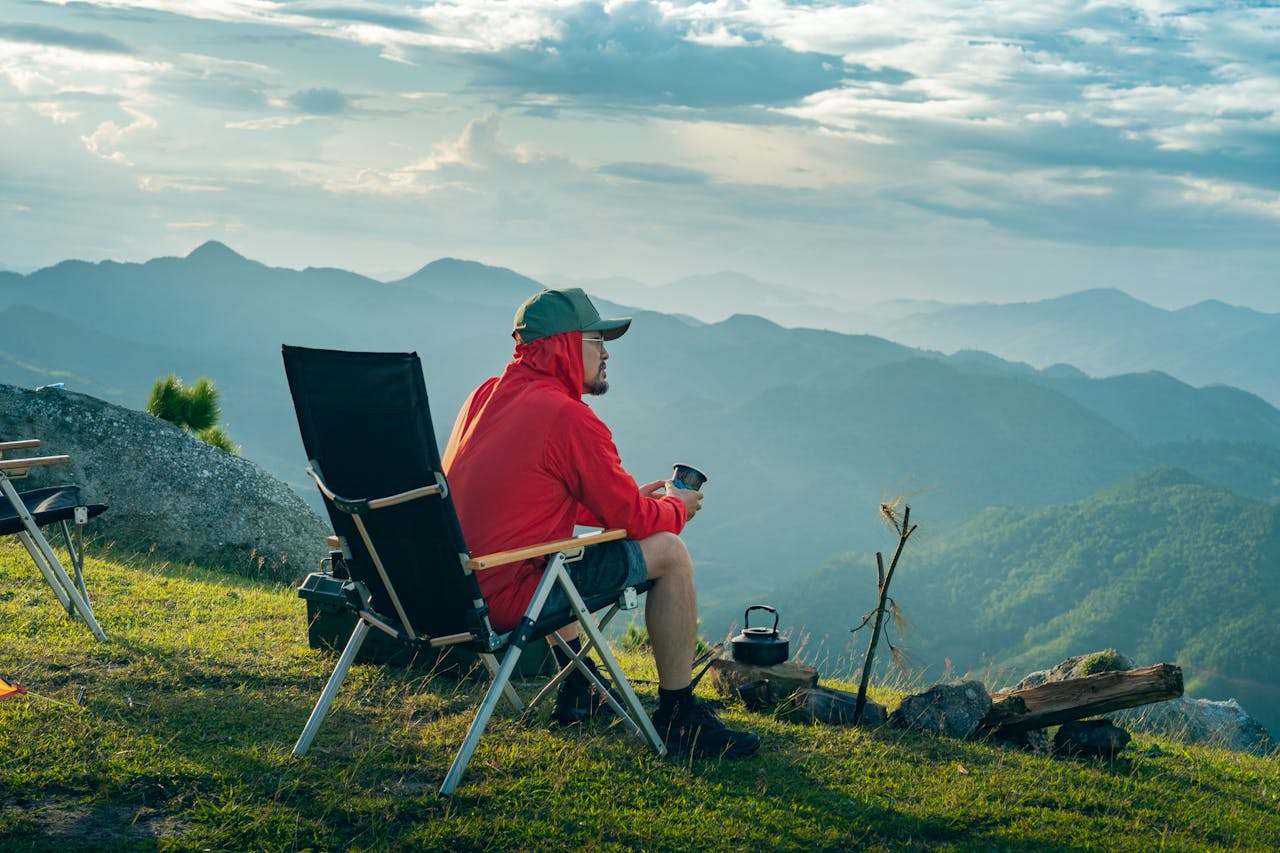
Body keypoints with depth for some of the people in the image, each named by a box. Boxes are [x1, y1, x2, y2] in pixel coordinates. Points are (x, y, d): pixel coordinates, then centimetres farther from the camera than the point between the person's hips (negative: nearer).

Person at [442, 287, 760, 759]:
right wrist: (676, 507, 15)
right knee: (669, 553, 0)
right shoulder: (570, 418, -15)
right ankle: (678, 717, 7)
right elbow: (630, 517, -6)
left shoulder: (484, 396, 12)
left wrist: (634, 497, 23)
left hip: (452, 589, 9)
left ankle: (577, 690, 39)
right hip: (509, 599, -9)